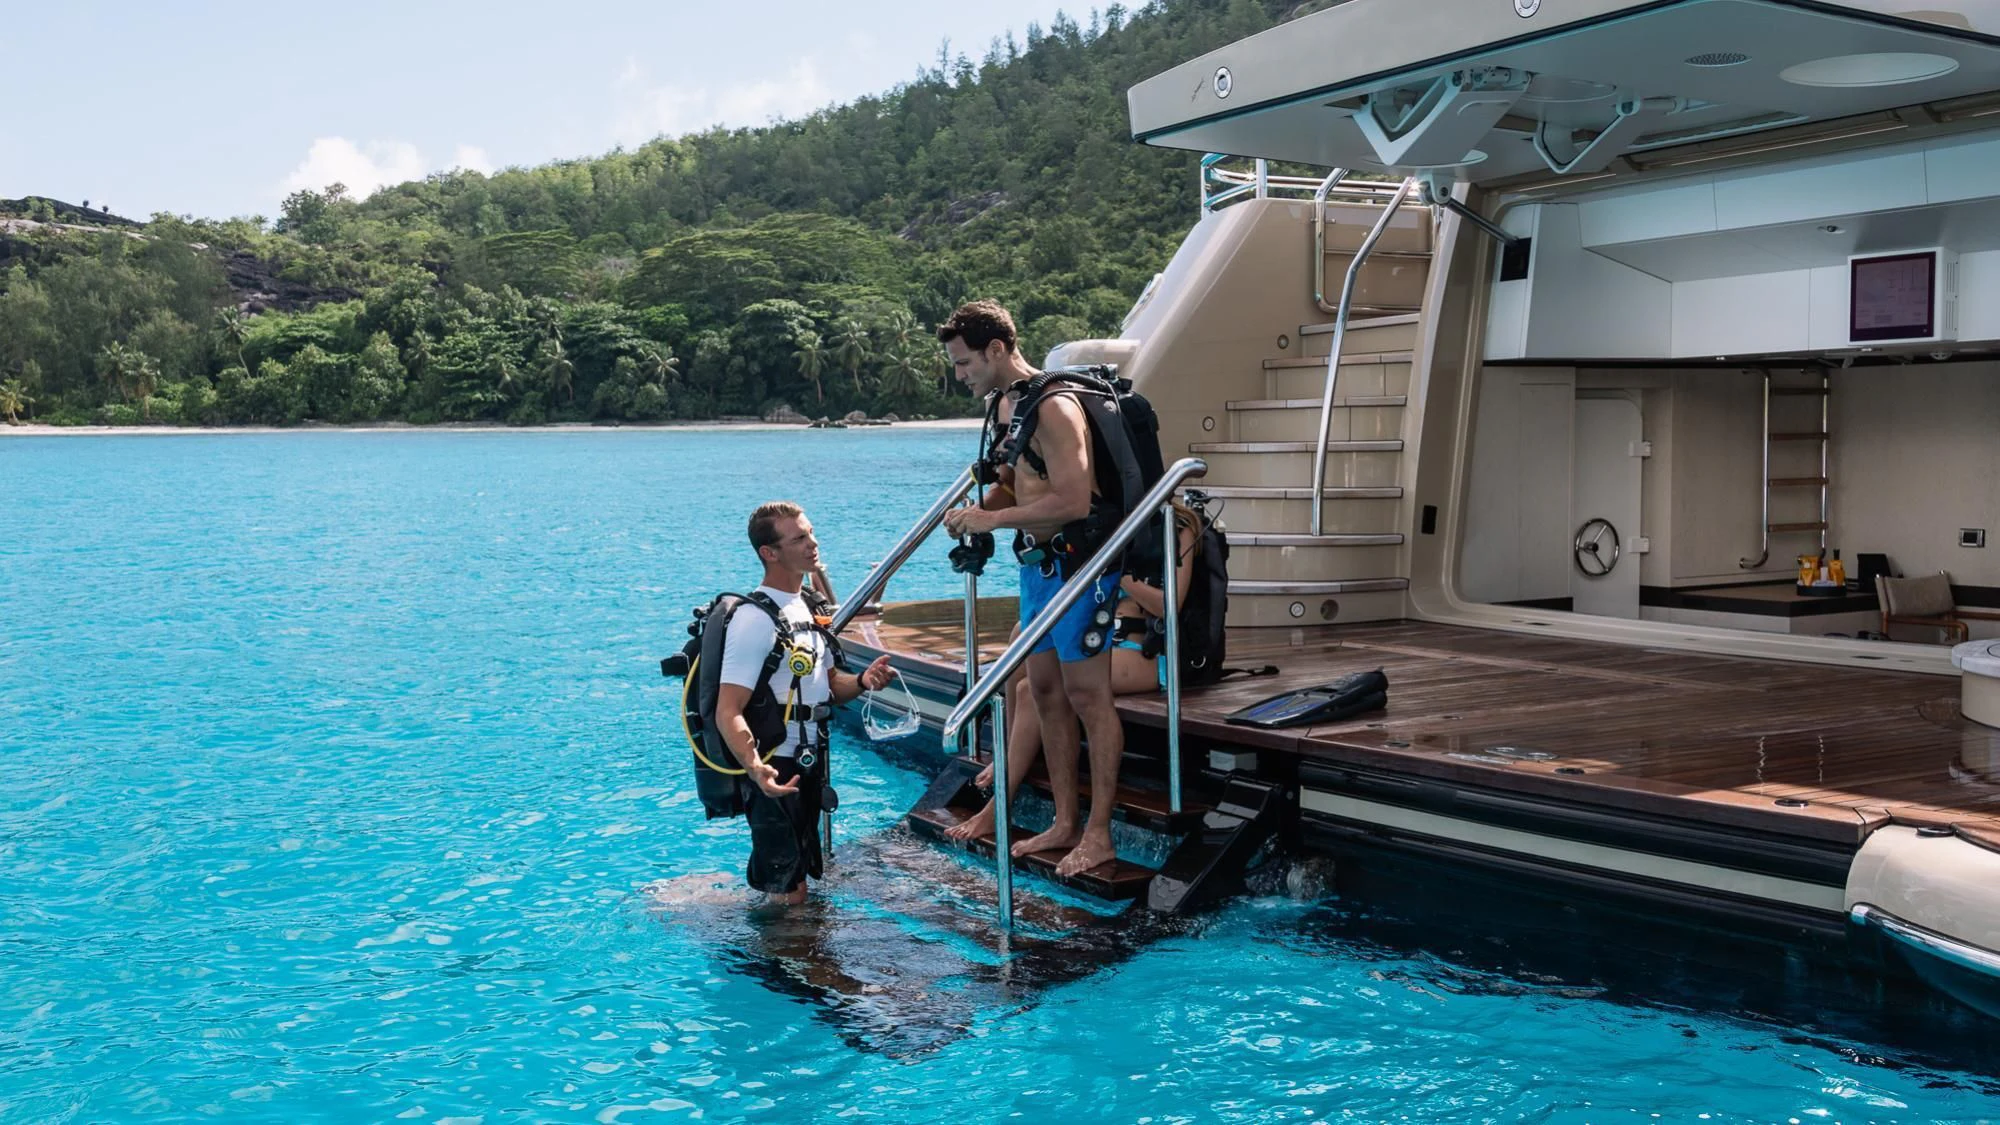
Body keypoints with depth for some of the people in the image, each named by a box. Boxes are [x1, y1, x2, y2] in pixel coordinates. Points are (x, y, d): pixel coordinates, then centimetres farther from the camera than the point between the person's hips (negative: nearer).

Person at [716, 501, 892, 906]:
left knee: (800, 879, 22)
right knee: (786, 895, -4)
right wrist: (755, 767, -42)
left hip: (810, 763, 9)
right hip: (775, 773, -9)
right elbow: (728, 713, -26)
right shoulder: (756, 619, -20)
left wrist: (862, 682, -4)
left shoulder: (809, 607, 9)